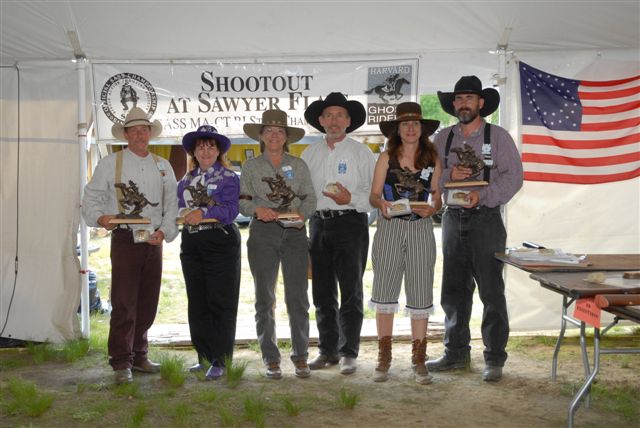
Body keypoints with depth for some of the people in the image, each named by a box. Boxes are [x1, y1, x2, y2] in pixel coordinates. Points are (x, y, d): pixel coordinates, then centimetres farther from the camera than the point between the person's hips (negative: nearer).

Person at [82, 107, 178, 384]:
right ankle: (121, 362, 0)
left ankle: (139, 357, 22)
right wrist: (100, 218, -18)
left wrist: (164, 231, -4)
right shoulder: (110, 164, 3)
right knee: (124, 303, -8)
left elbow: (172, 204, 11)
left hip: (154, 241, 4)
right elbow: (91, 198, 1)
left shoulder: (163, 166, 13)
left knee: (147, 303, 9)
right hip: (125, 239, -4)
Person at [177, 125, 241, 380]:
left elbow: (230, 210, -10)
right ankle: (204, 357, 18)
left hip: (221, 242, -6)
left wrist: (203, 212, -22)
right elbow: (180, 208, 12)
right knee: (197, 303, 8)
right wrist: (187, 214, -9)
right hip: (191, 243, 6)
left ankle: (219, 361, -1)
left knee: (220, 302, -5)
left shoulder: (228, 177, 2)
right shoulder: (186, 181, 18)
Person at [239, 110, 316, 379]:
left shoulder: (298, 165, 12)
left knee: (297, 297, -2)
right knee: (265, 299, 3)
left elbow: (310, 198, 7)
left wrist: (302, 213, -13)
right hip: (263, 233, 0)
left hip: (295, 232, 0)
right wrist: (257, 209, -16)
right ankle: (271, 359, 11)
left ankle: (300, 357, 8)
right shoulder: (251, 166, 11)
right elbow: (242, 200, 4)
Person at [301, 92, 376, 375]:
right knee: (322, 293, 9)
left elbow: (374, 193, -3)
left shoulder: (361, 153, 3)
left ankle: (349, 352, 7)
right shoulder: (309, 154, 14)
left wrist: (351, 199, -18)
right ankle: (327, 350, 19)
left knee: (351, 291, -2)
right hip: (319, 223, 4)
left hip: (350, 222, -4)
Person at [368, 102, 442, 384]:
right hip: (390, 229, -1)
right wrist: (382, 204, -20)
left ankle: (418, 360, 13)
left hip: (421, 230, 1)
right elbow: (374, 194, 1)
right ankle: (384, 359, 12)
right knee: (384, 291, 1)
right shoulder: (387, 157, 4)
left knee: (420, 293, 2)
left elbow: (437, 197, 9)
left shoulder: (432, 159, 7)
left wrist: (431, 209, -12)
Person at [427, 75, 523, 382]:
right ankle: (456, 353, 21)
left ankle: (494, 359, 7)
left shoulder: (498, 136, 2)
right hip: (453, 219, 4)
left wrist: (482, 195, -17)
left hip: (485, 220, -4)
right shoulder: (442, 138, 12)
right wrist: (449, 176, -10)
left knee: (491, 293, -2)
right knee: (453, 291, 9)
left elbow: (513, 176, -6)